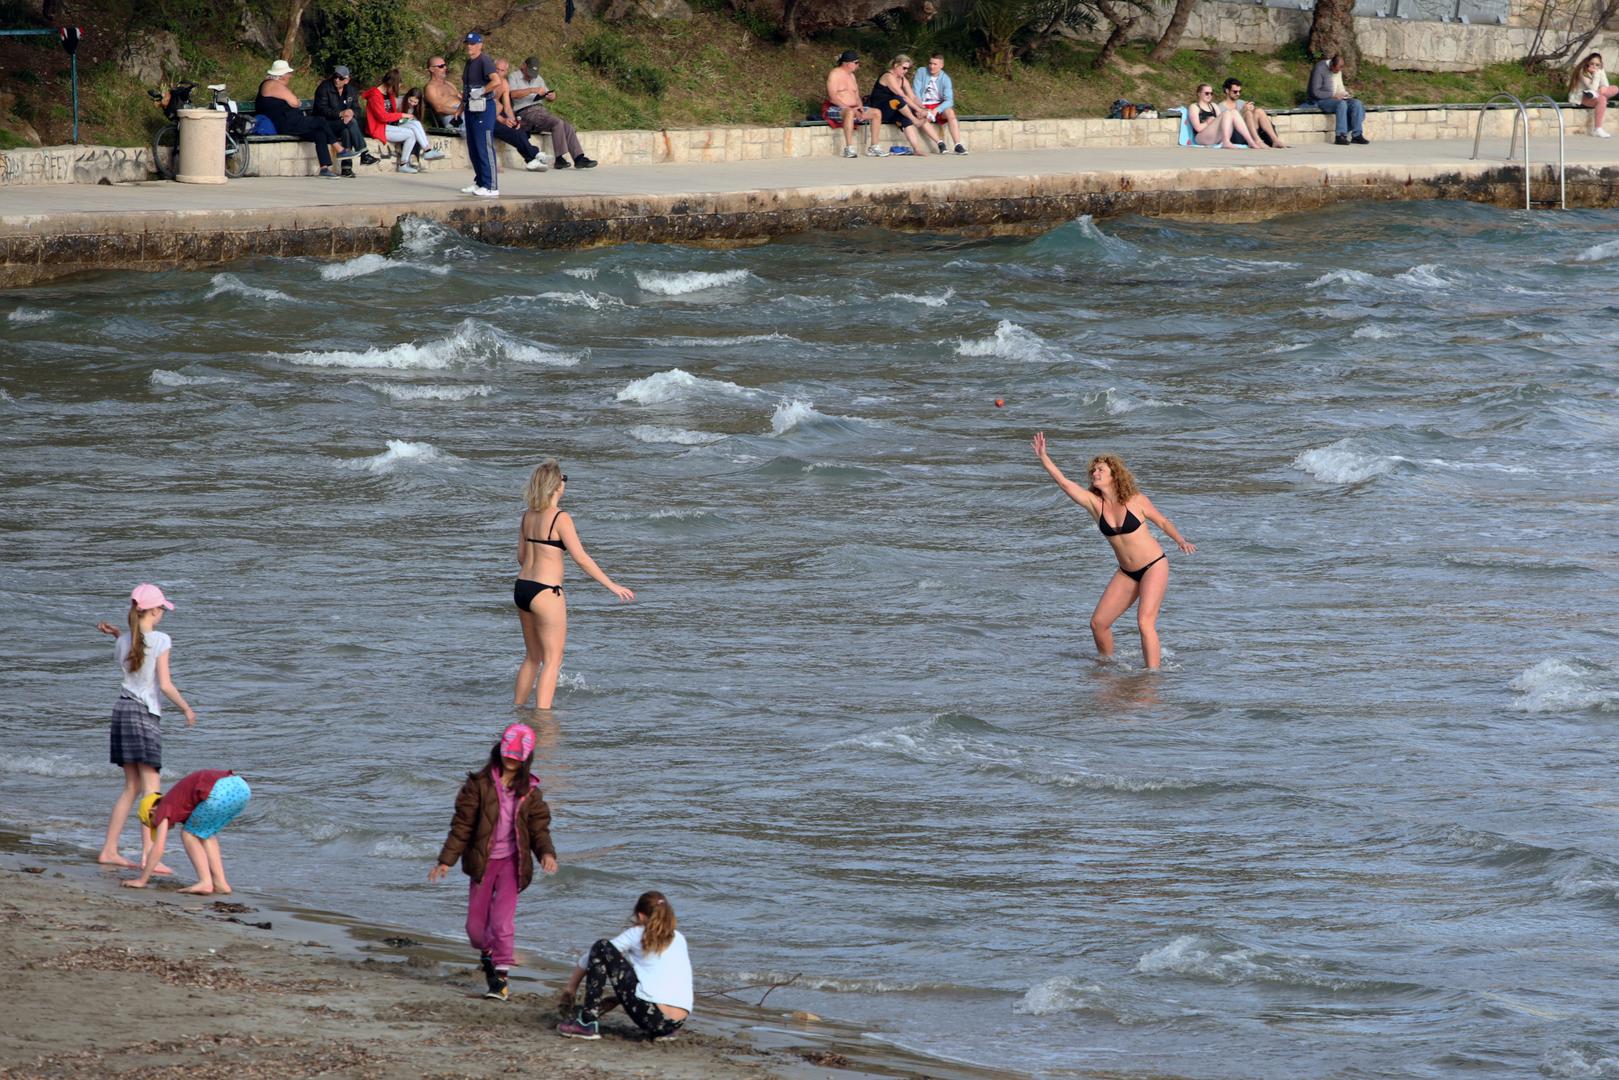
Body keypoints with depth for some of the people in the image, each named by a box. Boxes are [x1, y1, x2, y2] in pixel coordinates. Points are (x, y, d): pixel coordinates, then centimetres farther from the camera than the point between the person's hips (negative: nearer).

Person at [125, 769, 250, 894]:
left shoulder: (163, 809, 15)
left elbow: (158, 849, 10)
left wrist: (141, 880, 17)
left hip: (221, 792, -8)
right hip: (242, 787, 8)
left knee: (188, 834, 15)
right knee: (205, 832, 26)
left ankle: (205, 882, 5)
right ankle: (220, 882, 19)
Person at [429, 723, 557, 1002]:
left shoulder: (529, 790, 3)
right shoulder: (479, 783, -5)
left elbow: (539, 826, 3)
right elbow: (462, 823, -4)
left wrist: (547, 853, -17)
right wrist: (446, 860, -7)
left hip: (512, 862, 0)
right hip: (482, 861, 0)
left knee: (502, 919, -14)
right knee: (476, 924, 6)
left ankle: (500, 978, -9)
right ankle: (487, 953, 39)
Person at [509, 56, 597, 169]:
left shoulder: (538, 79, 24)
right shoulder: (514, 78, 3)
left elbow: (549, 98, 24)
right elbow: (513, 94, -18)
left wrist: (552, 96, -1)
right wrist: (533, 90, -27)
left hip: (541, 109, 7)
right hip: (525, 113, -7)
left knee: (568, 127, -14)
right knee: (557, 123, -28)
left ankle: (579, 158, -18)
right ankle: (560, 159, -29)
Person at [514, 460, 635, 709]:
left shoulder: (528, 516, 8)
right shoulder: (560, 518, -14)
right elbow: (580, 558, -17)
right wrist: (612, 586, -12)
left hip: (522, 588, 7)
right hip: (545, 593, -7)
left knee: (532, 657, 21)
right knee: (552, 660, -1)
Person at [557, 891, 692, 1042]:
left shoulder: (637, 935, 7)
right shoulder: (679, 939, 20)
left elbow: (591, 955, 13)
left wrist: (571, 988, 26)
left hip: (651, 1017, -6)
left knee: (602, 948, 3)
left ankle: (587, 1023, -3)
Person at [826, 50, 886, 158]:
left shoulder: (851, 75, 17)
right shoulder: (835, 74, -8)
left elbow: (857, 97, 16)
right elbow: (832, 97, -18)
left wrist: (860, 108, -5)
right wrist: (848, 108, -26)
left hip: (852, 109, 8)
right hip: (836, 109, -8)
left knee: (877, 113, -6)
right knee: (850, 112, -41)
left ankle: (873, 147, -7)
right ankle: (849, 149, -41)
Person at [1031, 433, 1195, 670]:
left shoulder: (1136, 501, -11)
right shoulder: (1095, 503, -3)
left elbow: (1162, 521, 3)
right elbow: (1064, 483, -10)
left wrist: (1180, 541, -11)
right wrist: (1043, 457, -15)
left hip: (1154, 567, -5)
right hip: (1127, 573, 5)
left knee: (1145, 622, -19)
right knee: (1098, 623, 2)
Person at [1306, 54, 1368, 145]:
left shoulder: (1338, 71, 8)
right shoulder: (1320, 69, -16)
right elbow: (1315, 92, -19)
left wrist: (1345, 94, -2)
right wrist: (1333, 95, -24)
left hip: (1335, 98, 7)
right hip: (1319, 101, -7)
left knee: (1356, 103, -16)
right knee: (1341, 104, -35)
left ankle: (1357, 135, -19)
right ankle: (1340, 136, -36)